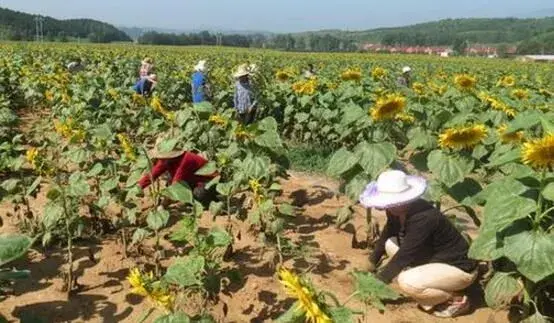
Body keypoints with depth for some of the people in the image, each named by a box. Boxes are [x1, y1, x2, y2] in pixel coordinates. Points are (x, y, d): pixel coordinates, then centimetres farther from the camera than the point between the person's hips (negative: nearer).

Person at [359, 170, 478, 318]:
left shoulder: (422, 218, -32)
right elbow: (386, 236, 11)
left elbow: (404, 254, -28)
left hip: (460, 267, -9)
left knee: (407, 282, -28)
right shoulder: (396, 212, -7)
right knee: (390, 245, 0)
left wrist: (378, 281, -19)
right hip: (437, 260, 9)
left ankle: (456, 300, -2)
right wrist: (371, 263, 15)